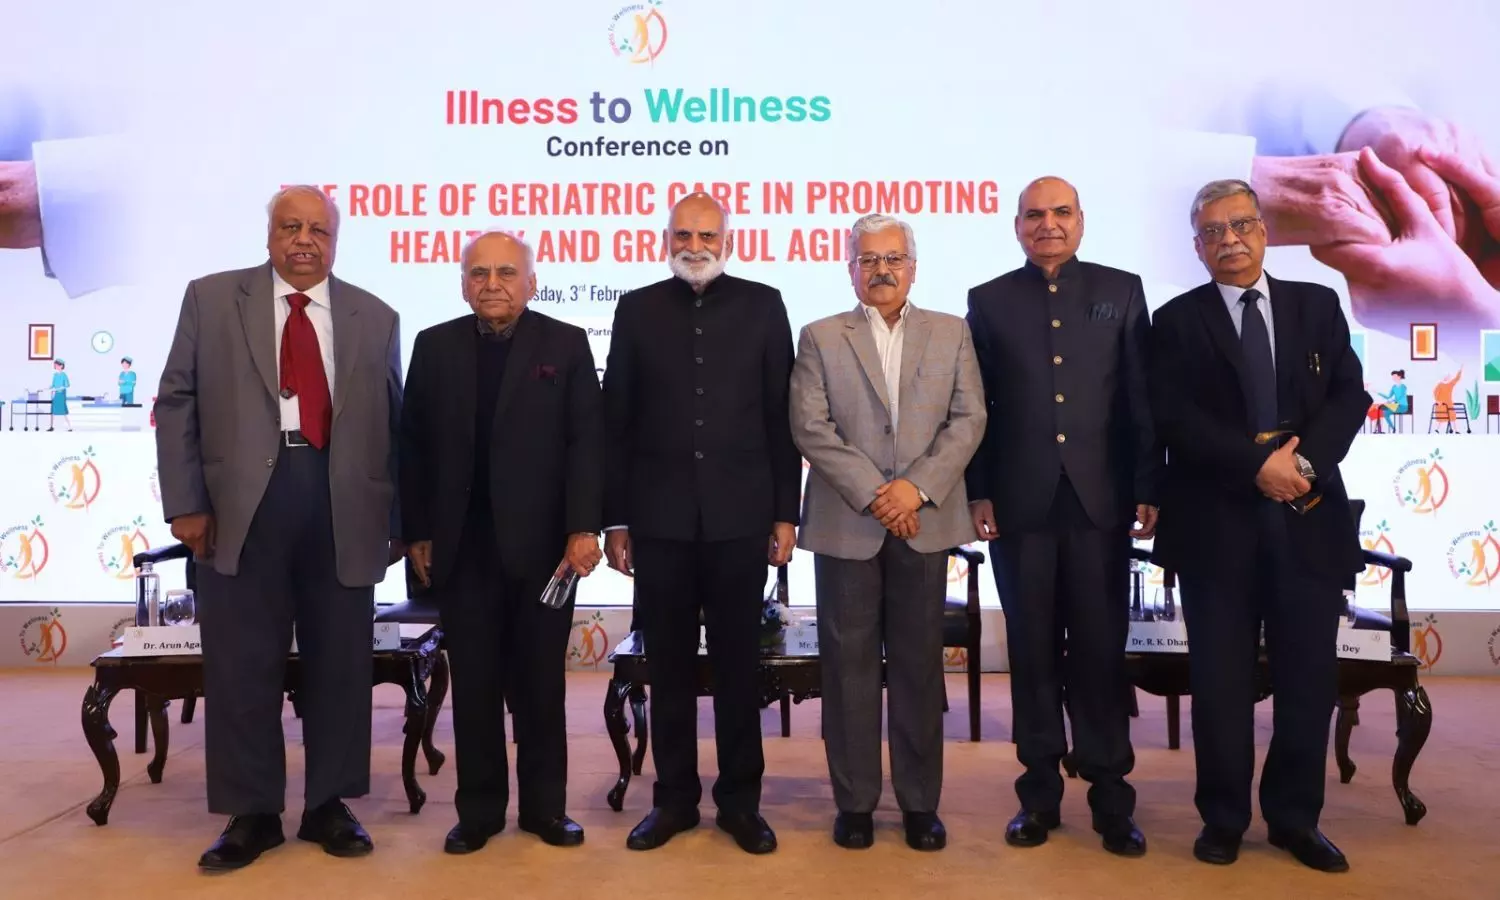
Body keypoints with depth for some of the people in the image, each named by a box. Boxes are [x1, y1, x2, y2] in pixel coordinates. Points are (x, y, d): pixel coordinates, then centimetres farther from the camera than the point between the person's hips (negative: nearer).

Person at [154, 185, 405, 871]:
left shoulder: (375, 318, 11)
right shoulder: (211, 299, 9)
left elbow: (394, 423, 11)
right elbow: (177, 402, 5)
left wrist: (400, 521, 8)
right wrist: (185, 502, -3)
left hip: (344, 509, 1)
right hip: (241, 504, -1)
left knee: (341, 661, 7)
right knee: (241, 663, 6)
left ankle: (329, 805, 23)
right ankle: (251, 813, 21)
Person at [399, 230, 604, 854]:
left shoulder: (566, 344, 2)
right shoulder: (434, 346, 7)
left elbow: (586, 441, -4)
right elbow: (414, 446, 7)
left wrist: (584, 527, -12)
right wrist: (416, 533, 2)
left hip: (543, 543, -1)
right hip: (462, 546, 2)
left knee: (541, 683, 9)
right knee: (474, 685, 8)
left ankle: (545, 804, 23)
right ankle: (479, 809, 21)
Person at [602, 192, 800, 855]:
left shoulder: (762, 305, 4)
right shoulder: (637, 309, 6)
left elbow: (782, 417, 3)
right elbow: (616, 422, 5)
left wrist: (786, 513, -1)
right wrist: (615, 518, 2)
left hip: (739, 516, 0)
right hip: (660, 517, 1)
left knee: (738, 663, 8)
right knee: (668, 664, 9)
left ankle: (740, 800, 22)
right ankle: (674, 798, 24)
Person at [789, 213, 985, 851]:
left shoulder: (951, 333, 10)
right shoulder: (820, 338, 5)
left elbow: (968, 419, 1)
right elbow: (811, 428, -5)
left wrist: (918, 487, -12)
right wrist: (873, 493, -12)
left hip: (926, 521, 1)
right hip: (846, 523, -1)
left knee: (919, 662, 8)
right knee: (848, 663, 4)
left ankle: (920, 801, 19)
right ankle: (855, 800, 16)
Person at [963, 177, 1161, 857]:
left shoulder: (1121, 291, 8)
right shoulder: (989, 301, 8)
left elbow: (1143, 399, 4)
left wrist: (1148, 489, -2)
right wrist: (978, 493, -2)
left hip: (1099, 500, 0)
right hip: (1020, 503, 1)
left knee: (1102, 649, 4)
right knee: (1033, 651, 8)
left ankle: (1111, 797, 17)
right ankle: (1040, 792, 19)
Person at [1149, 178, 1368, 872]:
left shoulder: (1319, 306, 12)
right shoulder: (1177, 321, 4)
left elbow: (1350, 395, 3)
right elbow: (1173, 416, -7)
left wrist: (1305, 461, -14)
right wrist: (1257, 464, -16)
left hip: (1308, 517, 2)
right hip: (1216, 522, -2)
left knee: (1309, 675, 7)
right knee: (1221, 678, 5)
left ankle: (1295, 817, 24)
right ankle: (1223, 818, 20)